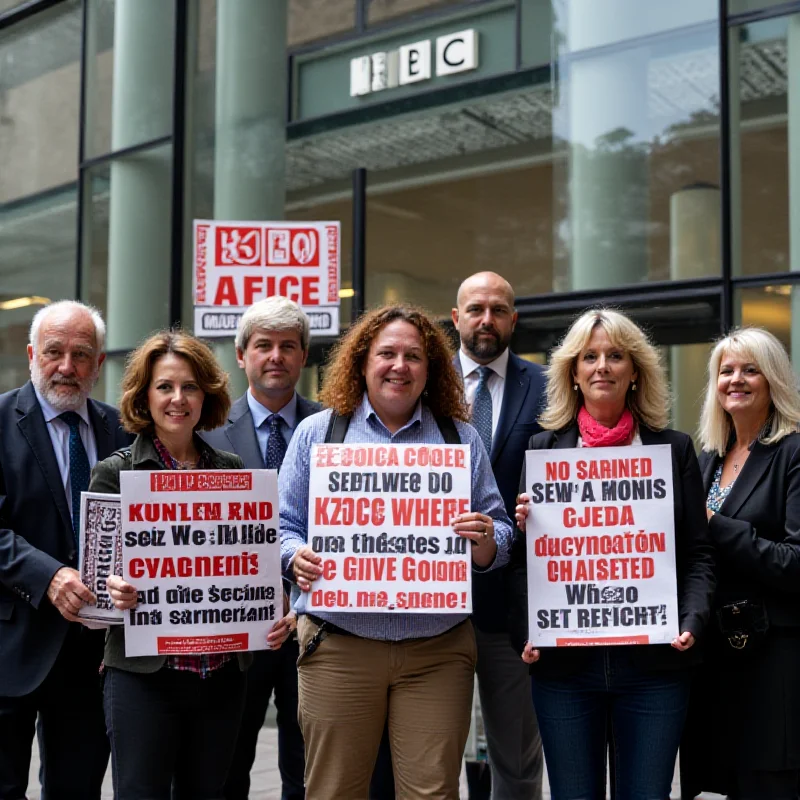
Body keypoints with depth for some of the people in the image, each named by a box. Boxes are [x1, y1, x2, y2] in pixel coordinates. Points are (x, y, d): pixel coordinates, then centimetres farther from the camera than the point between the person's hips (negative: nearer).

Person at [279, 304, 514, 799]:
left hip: (437, 649, 1)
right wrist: (296, 558, -14)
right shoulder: (317, 433, 8)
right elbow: (283, 526, 8)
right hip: (339, 645, 0)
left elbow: (500, 538, 10)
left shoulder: (461, 439, 10)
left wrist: (486, 539, -13)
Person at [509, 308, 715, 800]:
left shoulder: (674, 448, 8)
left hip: (653, 663, 0)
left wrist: (692, 622, -11)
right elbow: (522, 557, 6)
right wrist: (526, 632, -8)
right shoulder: (544, 448, 7)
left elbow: (698, 552, 5)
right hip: (563, 662, 0)